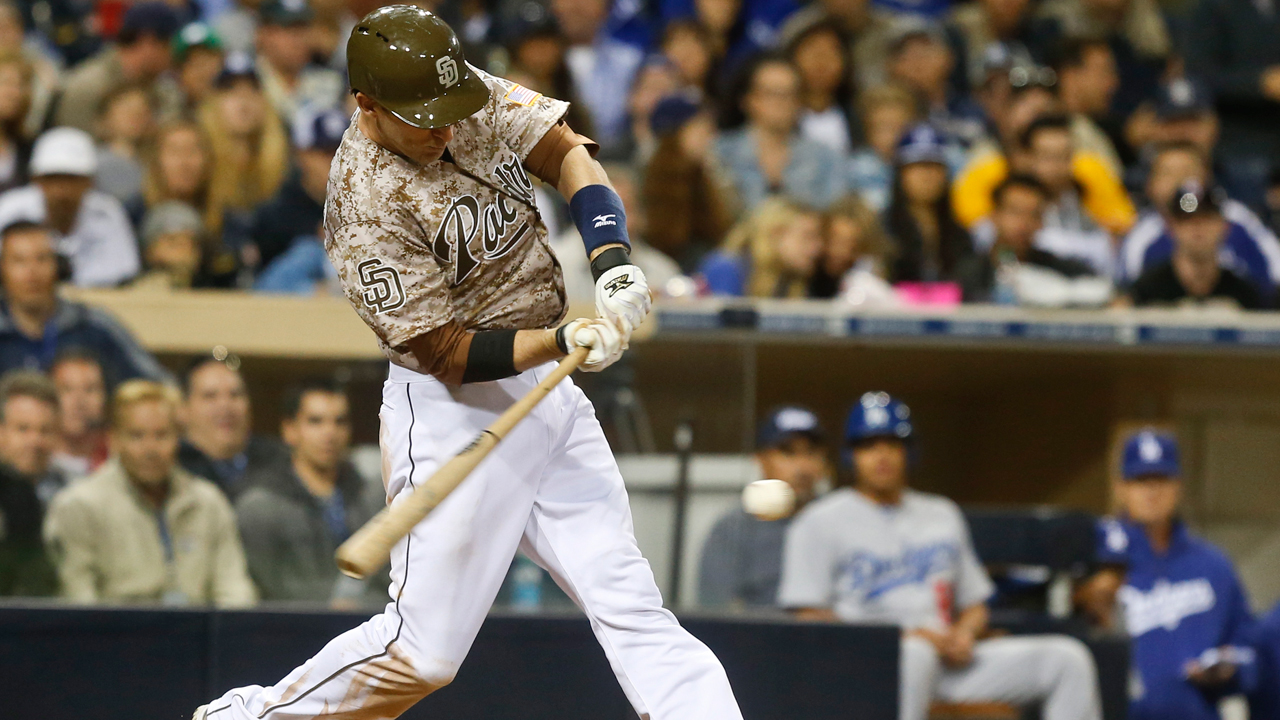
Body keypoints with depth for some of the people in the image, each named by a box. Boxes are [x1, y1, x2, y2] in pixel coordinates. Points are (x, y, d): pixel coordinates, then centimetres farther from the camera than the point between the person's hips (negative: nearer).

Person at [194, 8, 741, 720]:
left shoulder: (475, 97, -3)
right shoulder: (367, 209, -22)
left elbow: (569, 154, -5)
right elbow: (449, 356, -20)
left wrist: (614, 259, -23)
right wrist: (564, 340, -34)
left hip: (547, 391, 7)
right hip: (454, 414, -6)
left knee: (630, 603, 0)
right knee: (423, 653, -4)